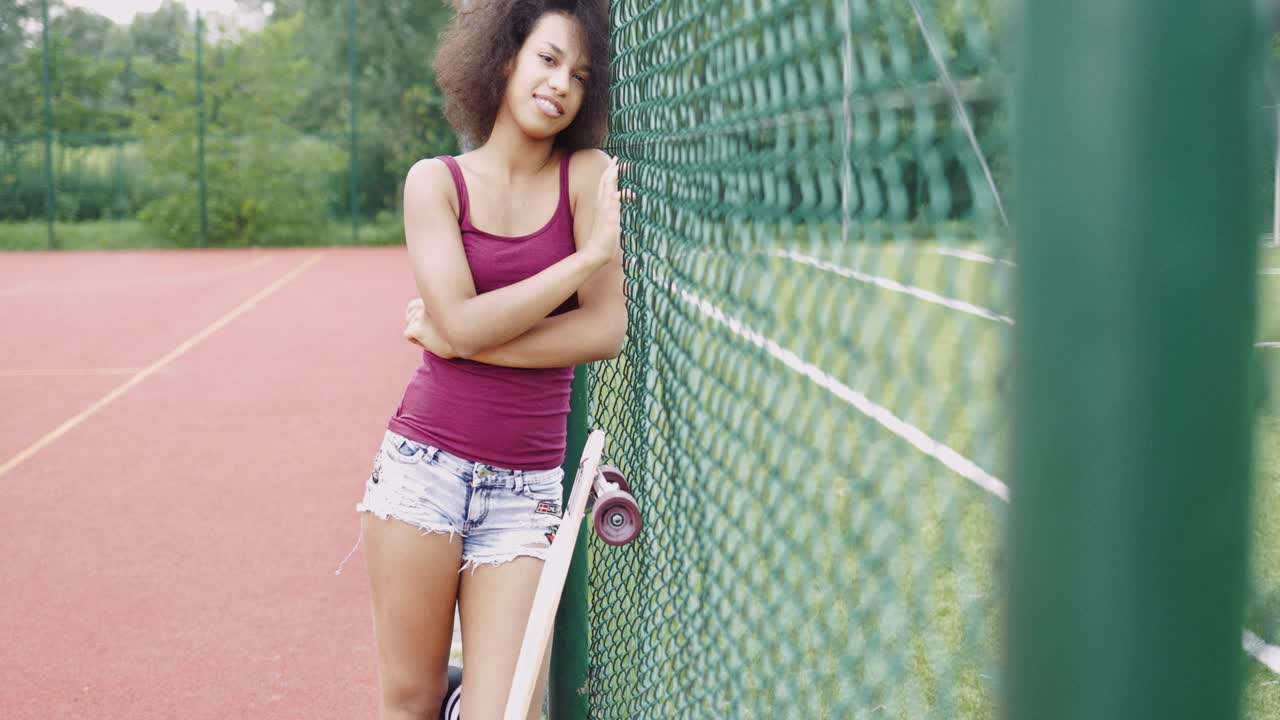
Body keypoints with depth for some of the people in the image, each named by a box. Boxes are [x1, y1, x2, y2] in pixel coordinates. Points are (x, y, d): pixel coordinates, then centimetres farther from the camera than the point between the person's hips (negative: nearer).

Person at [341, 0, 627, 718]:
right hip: (425, 464, 0)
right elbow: (462, 322, -11)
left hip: (526, 486, 0)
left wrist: (453, 338, -12)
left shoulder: (588, 176, 1)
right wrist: (592, 253, -13)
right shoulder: (436, 181, 2)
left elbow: (606, 332, -9)